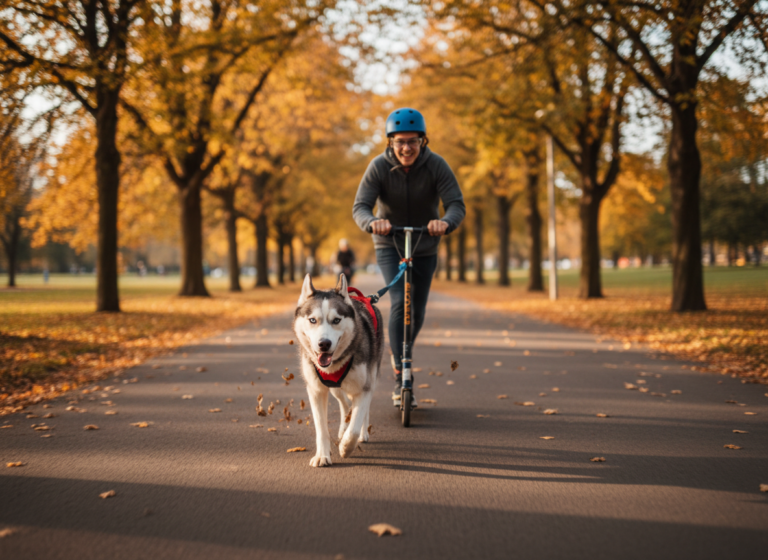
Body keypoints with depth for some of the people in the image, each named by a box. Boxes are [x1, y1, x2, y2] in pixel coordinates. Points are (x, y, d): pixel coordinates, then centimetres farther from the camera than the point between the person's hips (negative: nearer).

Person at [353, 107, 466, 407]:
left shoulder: (436, 166, -18)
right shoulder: (379, 166, -19)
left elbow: (457, 205, -26)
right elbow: (360, 207, -25)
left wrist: (445, 222, -49)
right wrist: (372, 222, -49)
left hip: (425, 248, 2)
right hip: (389, 245, -2)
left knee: (417, 314, 7)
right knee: (400, 302, -22)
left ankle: (400, 355, 39)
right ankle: (399, 375, -14)